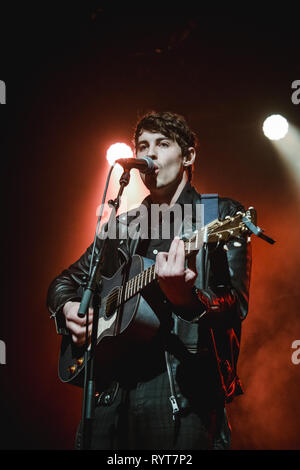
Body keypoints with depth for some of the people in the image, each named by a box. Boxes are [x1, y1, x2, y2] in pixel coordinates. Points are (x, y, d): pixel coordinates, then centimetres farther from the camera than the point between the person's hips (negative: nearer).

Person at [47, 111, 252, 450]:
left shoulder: (220, 215, 2)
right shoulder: (123, 227, 16)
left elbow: (235, 306, -10)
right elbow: (65, 281, 25)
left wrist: (186, 299, -31)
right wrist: (67, 309, 2)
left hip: (182, 393, -4)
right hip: (112, 391, 5)